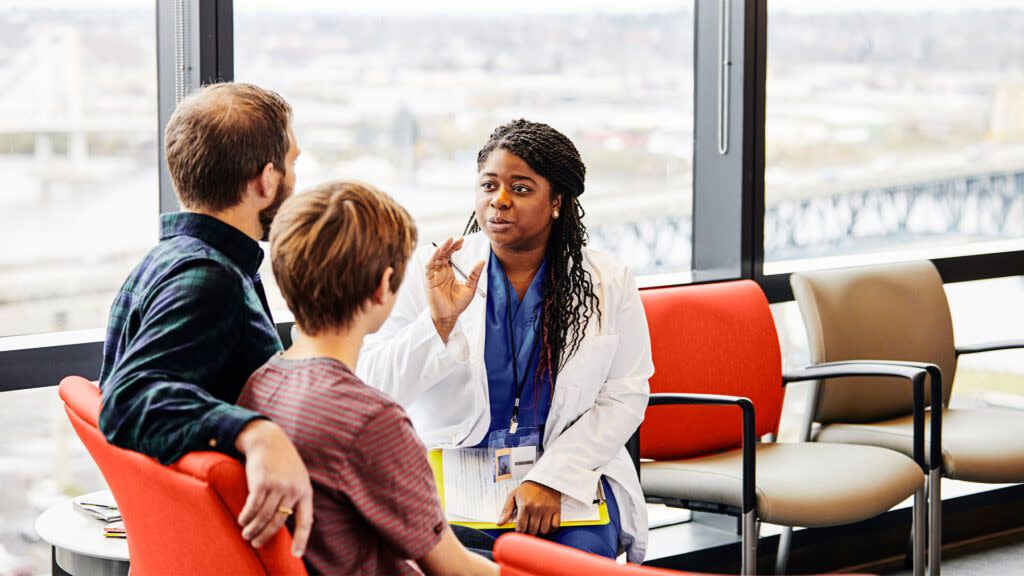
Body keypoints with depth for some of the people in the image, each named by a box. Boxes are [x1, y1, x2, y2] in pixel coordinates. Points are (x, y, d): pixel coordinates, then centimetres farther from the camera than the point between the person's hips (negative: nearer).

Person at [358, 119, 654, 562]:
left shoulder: (608, 283, 3)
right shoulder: (431, 272, 0)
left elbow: (625, 396, -2)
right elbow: (374, 388, -5)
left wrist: (551, 478, -14)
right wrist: (439, 321, -21)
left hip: (570, 470, 1)